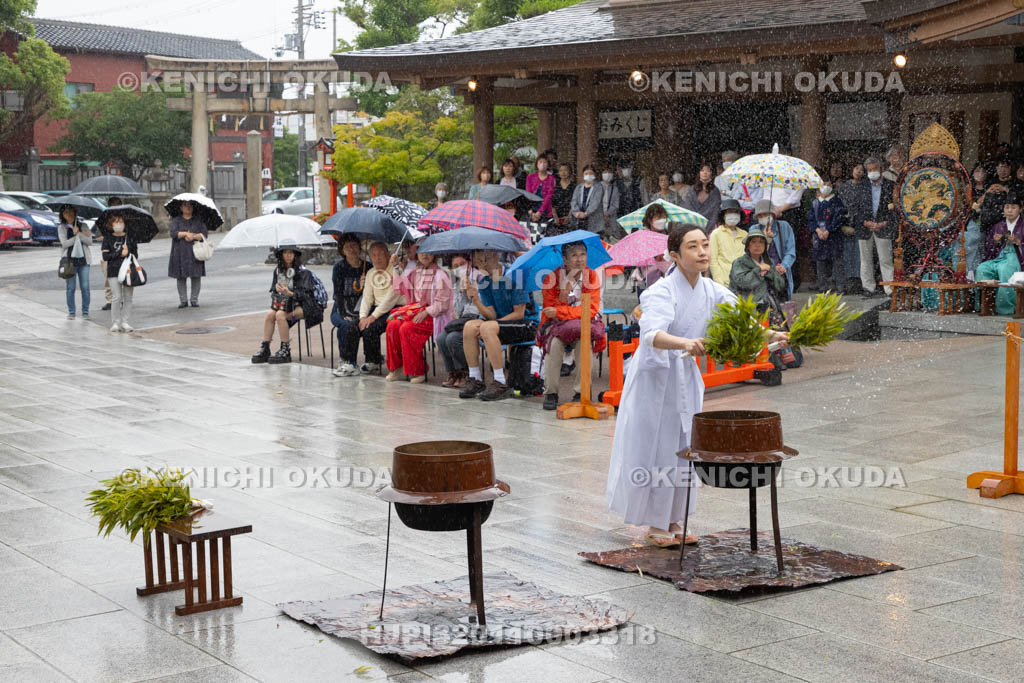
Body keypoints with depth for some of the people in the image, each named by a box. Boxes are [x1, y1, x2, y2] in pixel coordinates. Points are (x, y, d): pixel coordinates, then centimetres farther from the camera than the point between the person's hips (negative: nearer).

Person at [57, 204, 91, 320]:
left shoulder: (82, 227, 8)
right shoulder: (61, 228, 4)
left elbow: (90, 242, -2)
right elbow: (65, 243, -9)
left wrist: (78, 234, -13)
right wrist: (81, 236, -7)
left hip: (83, 259, 1)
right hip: (69, 260, -1)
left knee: (85, 287, 0)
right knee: (70, 288, 2)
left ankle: (85, 311, 10)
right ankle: (71, 312, 11)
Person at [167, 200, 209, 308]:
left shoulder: (198, 220, 9)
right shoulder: (176, 220, 8)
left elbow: (204, 234, -1)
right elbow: (173, 233, -7)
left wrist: (193, 236, -17)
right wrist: (186, 234, -17)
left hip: (195, 253, 0)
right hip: (180, 253, 0)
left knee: (196, 276, -3)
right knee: (181, 277, -1)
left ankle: (194, 299, 5)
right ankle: (183, 300, 4)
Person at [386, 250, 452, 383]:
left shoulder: (440, 275, -4)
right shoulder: (414, 273, 16)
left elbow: (443, 303, -9)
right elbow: (401, 290, 14)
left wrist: (426, 312, -20)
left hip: (434, 315, -6)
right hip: (414, 310, 6)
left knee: (407, 328, -30)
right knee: (393, 325, -20)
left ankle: (418, 372, -22)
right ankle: (396, 368, -15)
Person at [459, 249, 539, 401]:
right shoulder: (484, 282, 6)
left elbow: (519, 314, -15)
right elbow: (492, 315, 1)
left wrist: (489, 324, -15)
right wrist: (476, 300, -17)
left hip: (527, 325, -7)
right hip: (501, 324, 7)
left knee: (488, 328, -31)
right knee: (470, 326, -18)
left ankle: (501, 384, -29)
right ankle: (475, 380, -11)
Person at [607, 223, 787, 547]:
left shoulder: (711, 291, 0)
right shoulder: (662, 291, -21)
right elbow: (652, 334, -37)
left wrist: (773, 335, -24)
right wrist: (685, 343, -55)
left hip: (686, 376, 7)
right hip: (655, 375, -7)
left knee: (683, 448, 11)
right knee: (656, 446, -2)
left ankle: (672, 521, 22)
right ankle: (655, 525, 10)